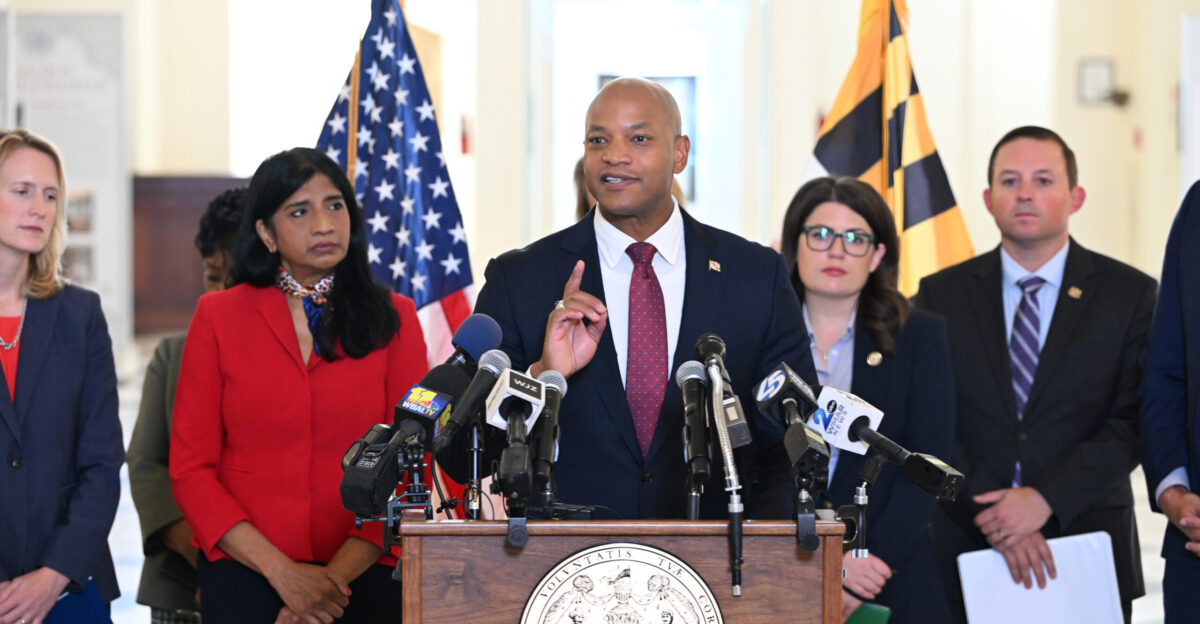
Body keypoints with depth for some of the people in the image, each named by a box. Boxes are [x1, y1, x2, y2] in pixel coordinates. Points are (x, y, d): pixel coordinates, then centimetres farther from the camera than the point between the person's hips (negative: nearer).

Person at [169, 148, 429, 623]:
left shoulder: (393, 319, 3)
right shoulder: (219, 317, 3)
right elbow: (190, 468, -1)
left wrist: (337, 576, -12)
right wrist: (282, 571, -12)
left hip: (359, 577, 0)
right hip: (243, 575, 0)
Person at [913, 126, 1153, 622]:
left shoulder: (1130, 294, 3)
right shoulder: (941, 296, 6)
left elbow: (1132, 423, -4)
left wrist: (1045, 499, -15)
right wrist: (995, 519, -13)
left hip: (1087, 550, 0)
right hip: (967, 553, 1)